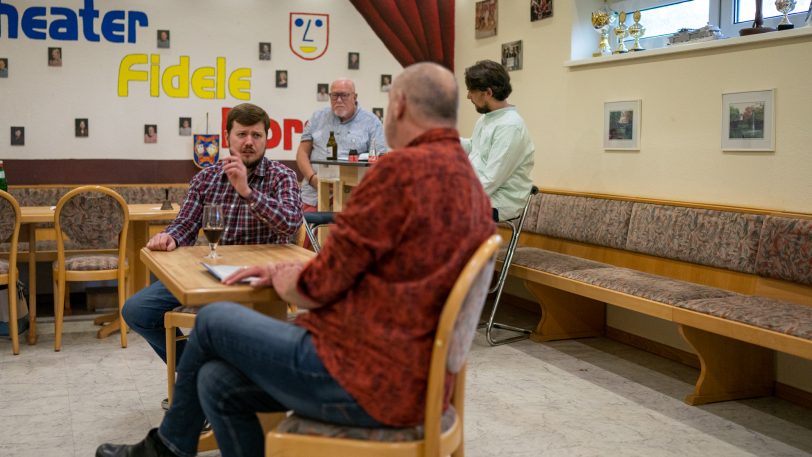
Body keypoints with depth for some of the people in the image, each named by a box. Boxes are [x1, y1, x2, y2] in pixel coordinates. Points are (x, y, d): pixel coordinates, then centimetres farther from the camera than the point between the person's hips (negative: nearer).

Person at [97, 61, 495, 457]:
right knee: (218, 381, 13)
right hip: (413, 374, 8)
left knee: (214, 320, 13)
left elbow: (318, 288, -14)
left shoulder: (401, 168, -19)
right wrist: (291, 272, 15)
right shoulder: (472, 184, 10)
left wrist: (284, 283, 8)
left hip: (367, 377, -8)